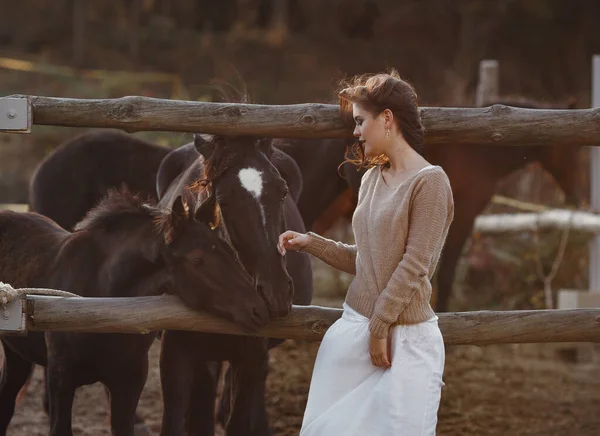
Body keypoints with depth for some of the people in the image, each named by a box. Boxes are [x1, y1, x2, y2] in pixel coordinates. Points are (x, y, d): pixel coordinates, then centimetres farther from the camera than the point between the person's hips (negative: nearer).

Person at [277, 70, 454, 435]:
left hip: (404, 338, -7)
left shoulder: (429, 181, -11)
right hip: (352, 329, 7)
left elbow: (414, 266, -15)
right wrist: (309, 242, 10)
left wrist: (380, 327, -15)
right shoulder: (372, 179, 11)